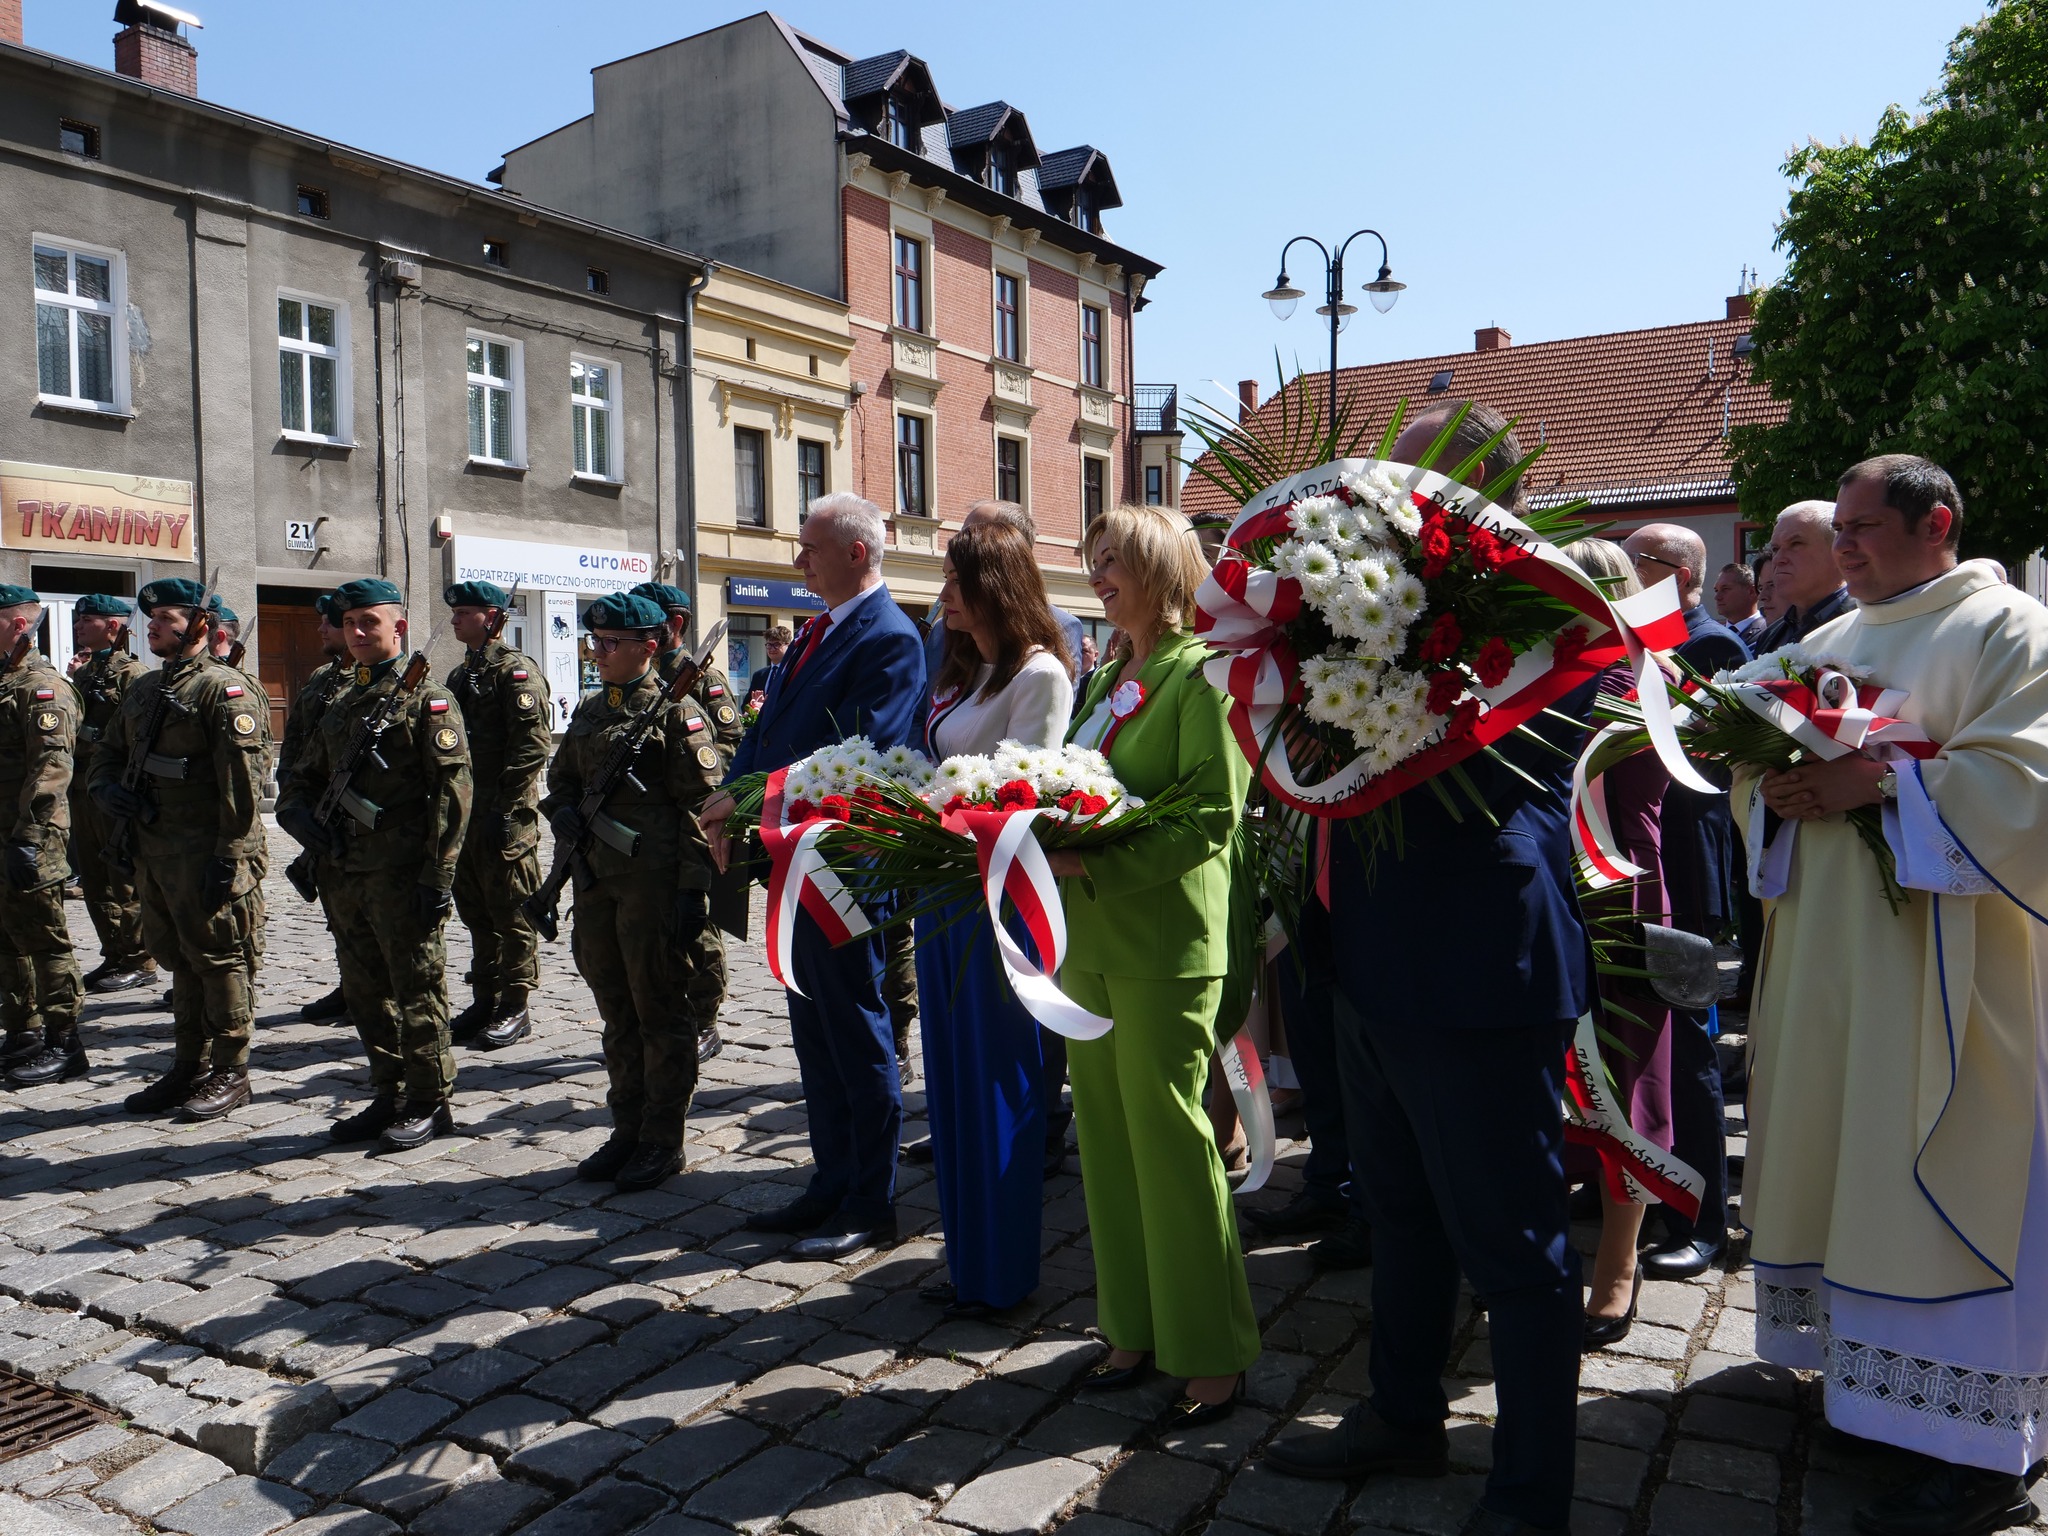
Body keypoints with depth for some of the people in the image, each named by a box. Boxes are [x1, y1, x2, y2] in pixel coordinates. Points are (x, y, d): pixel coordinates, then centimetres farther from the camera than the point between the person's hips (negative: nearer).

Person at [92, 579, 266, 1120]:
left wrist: (229, 857, -21)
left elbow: (242, 782, -17)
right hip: (153, 852, 9)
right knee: (178, 960, 16)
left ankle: (231, 1073, 10)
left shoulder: (223, 689, -11)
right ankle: (189, 1067, 26)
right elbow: (107, 752, 25)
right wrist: (108, 788, 1)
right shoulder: (143, 689, 16)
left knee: (218, 960, 0)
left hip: (204, 856, -8)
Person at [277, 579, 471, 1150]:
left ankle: (430, 1103, 11)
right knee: (365, 994, 14)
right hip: (345, 875, 8)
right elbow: (302, 782, 25)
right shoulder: (340, 709, 18)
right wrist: (301, 815, 1)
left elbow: (452, 792, -13)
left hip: (401, 877, -8)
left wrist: (437, 877, -18)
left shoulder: (427, 699, -6)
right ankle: (389, 1096, 25)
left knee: (417, 991, 0)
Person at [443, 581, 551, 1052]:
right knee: (476, 910, 13)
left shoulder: (516, 671, -10)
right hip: (467, 813, 9)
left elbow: (532, 747, -17)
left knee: (511, 914, -1)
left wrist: (503, 809, -19)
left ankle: (515, 1009, 7)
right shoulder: (461, 674, 17)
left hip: (505, 817, -9)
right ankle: (485, 1001, 23)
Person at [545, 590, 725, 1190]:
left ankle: (663, 1141, 13)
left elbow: (702, 808, -11)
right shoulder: (589, 712, 14)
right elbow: (561, 777, 24)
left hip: (655, 883, -7)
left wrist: (694, 889, -17)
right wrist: (563, 811, 0)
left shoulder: (678, 713, -7)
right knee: (617, 1012, 14)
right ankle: (628, 1131, 26)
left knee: (660, 1012, 2)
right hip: (596, 880, 7)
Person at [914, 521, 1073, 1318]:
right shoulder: (961, 670, 16)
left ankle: (1002, 1271, 17)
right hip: (942, 889, 9)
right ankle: (969, 1258, 29)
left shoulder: (1039, 674, -11)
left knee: (998, 1079, 2)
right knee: (952, 1075, 15)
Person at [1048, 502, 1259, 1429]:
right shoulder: (1106, 679, 17)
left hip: (1168, 944, -8)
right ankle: (1134, 1329, 26)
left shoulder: (1202, 673, -8)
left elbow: (1211, 814, -17)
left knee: (1171, 1143, -1)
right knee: (1108, 1140, 12)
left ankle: (1213, 1355, 14)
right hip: (1091, 937, 8)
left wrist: (1095, 864, -23)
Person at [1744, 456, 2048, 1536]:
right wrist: (1778, 785, -5)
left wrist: (1879, 779, -19)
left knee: (1938, 1181, -6)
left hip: (1942, 957, -7)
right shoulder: (1833, 639, 18)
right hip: (1828, 945, 7)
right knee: (1837, 1153, 10)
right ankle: (1859, 1367, 23)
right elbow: (1760, 763, 16)